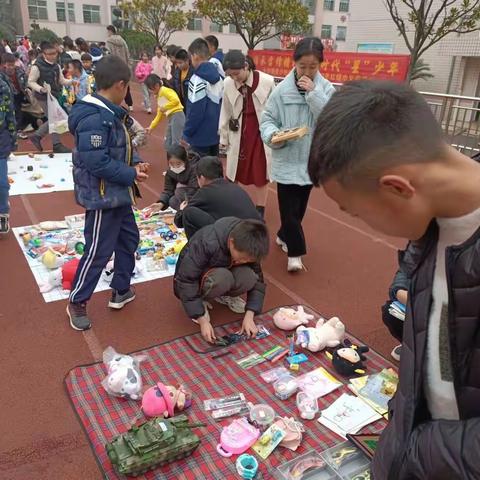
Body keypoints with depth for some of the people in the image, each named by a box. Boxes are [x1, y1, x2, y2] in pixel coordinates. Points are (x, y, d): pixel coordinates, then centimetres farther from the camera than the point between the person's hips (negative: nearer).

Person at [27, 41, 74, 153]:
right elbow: (31, 82, -11)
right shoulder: (37, 66, -14)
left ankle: (36, 136, 27)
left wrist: (71, 82, -5)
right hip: (44, 97, -8)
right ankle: (57, 145, 7)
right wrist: (41, 89, -28)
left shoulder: (56, 66, 7)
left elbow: (62, 80, 13)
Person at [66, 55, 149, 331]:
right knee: (99, 251, 0)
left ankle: (121, 291, 34)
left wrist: (135, 164, -3)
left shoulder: (111, 112, 7)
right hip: (102, 196, -10)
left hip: (118, 193, 10)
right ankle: (77, 303, 19)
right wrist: (131, 174, -19)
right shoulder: (93, 118, -24)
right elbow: (96, 162, -28)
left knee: (129, 239, 19)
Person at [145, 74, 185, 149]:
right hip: (170, 118, 10)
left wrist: (164, 107, -13)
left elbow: (176, 100, -22)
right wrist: (151, 127, 23)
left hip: (177, 116, -10)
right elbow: (159, 115, 26)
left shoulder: (165, 90, -6)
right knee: (168, 144, 12)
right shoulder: (159, 97, 22)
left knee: (175, 143, -14)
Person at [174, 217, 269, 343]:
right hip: (191, 279, -4)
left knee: (248, 277, -27)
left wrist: (249, 316, -22)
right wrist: (202, 321, -32)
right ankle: (199, 300, -7)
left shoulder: (247, 249, -21)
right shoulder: (207, 243, -37)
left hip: (220, 271, 4)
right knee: (221, 279, -37)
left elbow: (257, 280, -12)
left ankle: (224, 295, 3)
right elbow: (186, 282, -33)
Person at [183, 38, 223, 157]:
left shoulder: (197, 80, -18)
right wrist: (217, 128, 18)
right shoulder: (218, 78, 6)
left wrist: (186, 134, -10)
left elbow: (195, 111, -20)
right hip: (215, 134, 8)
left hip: (200, 137, -8)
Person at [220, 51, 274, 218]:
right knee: (243, 172, 9)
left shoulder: (267, 81, -16)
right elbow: (225, 112, 5)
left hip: (262, 132, -3)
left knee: (261, 173, 7)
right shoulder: (228, 83, -5)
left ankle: (259, 210, 22)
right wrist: (224, 137, 9)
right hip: (239, 134, 3)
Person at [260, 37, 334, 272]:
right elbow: (267, 119, -2)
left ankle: (283, 236, 40)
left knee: (299, 207, 17)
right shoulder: (282, 90, -8)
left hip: (311, 160, 3)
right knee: (289, 207, -2)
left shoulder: (326, 89, -4)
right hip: (286, 159, -2)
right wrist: (271, 134, -23)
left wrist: (313, 93, -21)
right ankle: (295, 251, 12)